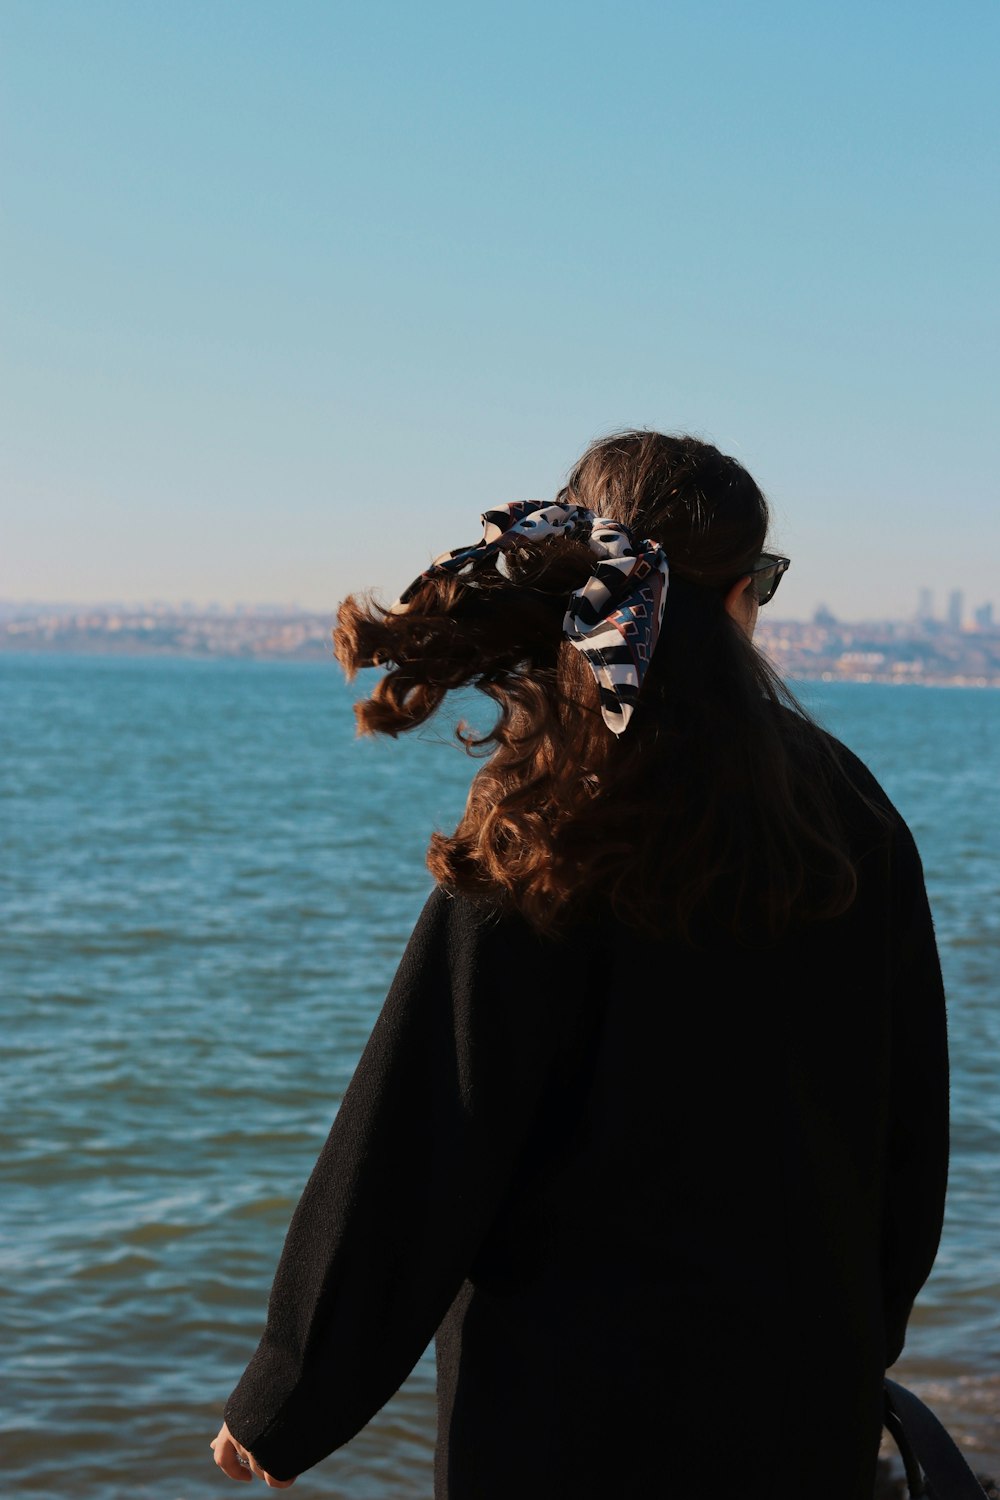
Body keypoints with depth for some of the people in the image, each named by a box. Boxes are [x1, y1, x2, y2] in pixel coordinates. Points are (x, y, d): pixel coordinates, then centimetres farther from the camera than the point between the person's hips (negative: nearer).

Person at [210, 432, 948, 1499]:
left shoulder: (531, 855, -18)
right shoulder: (846, 811, -5)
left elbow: (409, 1160, -15)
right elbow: (912, 1125, 4)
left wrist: (285, 1408, -3)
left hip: (574, 1401, -4)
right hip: (808, 1399, 4)